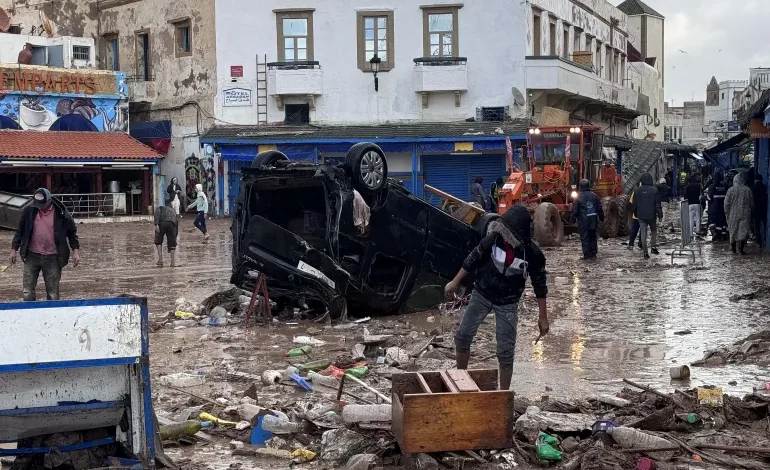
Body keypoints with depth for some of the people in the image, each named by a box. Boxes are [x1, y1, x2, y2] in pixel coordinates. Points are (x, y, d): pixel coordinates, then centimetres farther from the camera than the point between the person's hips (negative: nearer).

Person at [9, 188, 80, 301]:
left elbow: (72, 232, 3)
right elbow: (20, 231, 10)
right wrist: (14, 249, 8)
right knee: (27, 291, 4)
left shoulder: (61, 213, -6)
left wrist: (75, 251, -3)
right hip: (32, 256, 2)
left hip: (52, 258, -2)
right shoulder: (29, 211, 0)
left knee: (53, 293, 4)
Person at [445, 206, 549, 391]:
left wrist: (543, 317, -3)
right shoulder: (494, 238, -18)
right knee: (463, 336, -1)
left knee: (506, 351, -2)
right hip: (481, 294, 2)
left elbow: (540, 286, -7)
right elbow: (473, 259, -3)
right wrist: (455, 282, 1)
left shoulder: (533, 254, -20)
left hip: (507, 303, -2)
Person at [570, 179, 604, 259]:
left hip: (583, 221, -4)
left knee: (584, 238, 0)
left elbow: (575, 210, -8)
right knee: (593, 237, 13)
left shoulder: (578, 197, -7)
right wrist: (601, 218, 22)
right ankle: (593, 254, 14)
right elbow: (599, 208, 12)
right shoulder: (594, 196, 6)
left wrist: (572, 220, 0)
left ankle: (586, 255, -3)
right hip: (593, 221, 4)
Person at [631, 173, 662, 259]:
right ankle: (653, 247, 4)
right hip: (651, 215, -2)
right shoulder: (654, 190, -7)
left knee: (643, 233, 4)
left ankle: (645, 253, 1)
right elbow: (658, 204, -6)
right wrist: (660, 214, 1)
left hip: (641, 216, 2)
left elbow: (634, 205, 8)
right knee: (654, 231, 18)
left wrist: (635, 214, 20)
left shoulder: (637, 191, 2)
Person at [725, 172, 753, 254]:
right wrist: (748, 209, 18)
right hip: (745, 214, 0)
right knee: (743, 231, 0)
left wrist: (726, 212, 7)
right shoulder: (747, 190, -3)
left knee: (733, 230, 11)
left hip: (733, 214, 0)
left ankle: (734, 248, 19)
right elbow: (752, 203, 5)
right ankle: (741, 247, -12)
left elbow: (726, 203, -5)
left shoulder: (731, 190, -7)